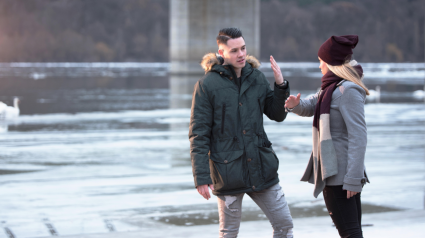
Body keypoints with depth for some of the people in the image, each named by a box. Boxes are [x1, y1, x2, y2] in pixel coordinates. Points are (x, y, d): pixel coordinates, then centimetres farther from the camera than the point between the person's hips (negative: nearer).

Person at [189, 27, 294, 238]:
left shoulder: (257, 78, 6)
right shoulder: (207, 84, -9)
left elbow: (277, 115, 13)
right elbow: (198, 134, -9)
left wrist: (281, 86, -4)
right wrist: (201, 177, -14)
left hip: (261, 166, 4)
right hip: (228, 170, -4)